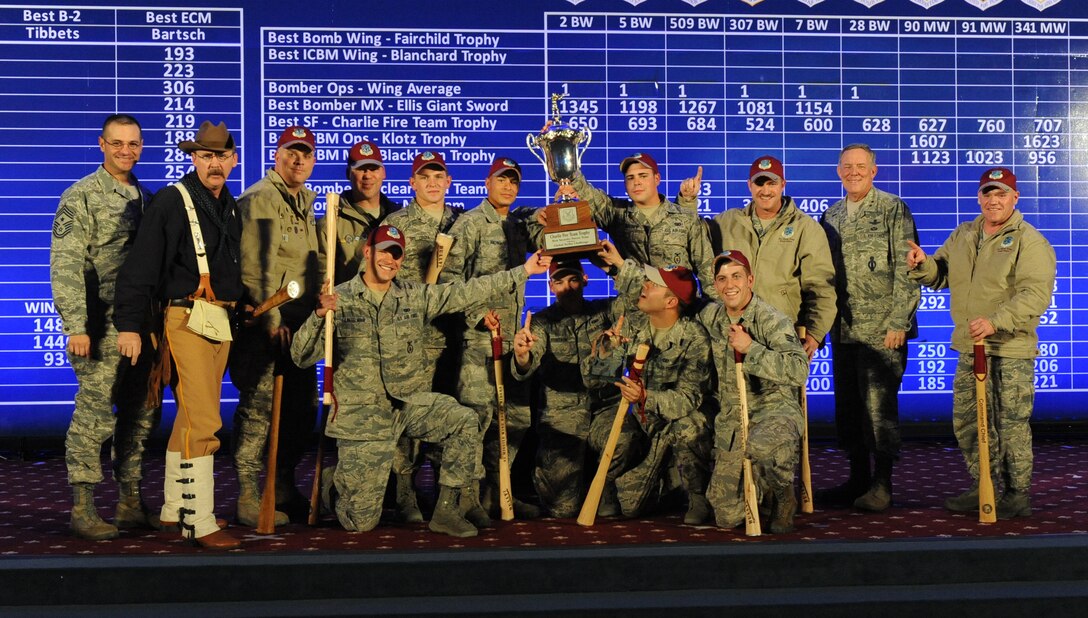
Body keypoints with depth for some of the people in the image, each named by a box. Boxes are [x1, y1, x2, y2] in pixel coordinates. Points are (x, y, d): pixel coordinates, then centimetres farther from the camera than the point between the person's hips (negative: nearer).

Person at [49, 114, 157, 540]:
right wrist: (76, 327, -18)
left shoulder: (145, 197, 15)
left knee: (141, 416, 10)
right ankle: (83, 510, 4)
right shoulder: (81, 196, -5)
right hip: (102, 327, -7)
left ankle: (131, 503, 20)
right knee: (94, 416, -5)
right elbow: (65, 266, -11)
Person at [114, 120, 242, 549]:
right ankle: (199, 522, -6)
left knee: (191, 417, 14)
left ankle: (175, 508, 24)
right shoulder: (172, 201, -9)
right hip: (186, 318, -8)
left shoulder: (231, 206, 15)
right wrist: (130, 324, -15)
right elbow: (140, 267, -12)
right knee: (203, 421, -11)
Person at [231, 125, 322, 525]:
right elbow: (254, 267, -16)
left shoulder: (305, 202, 18)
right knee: (259, 407, -7)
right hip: (266, 323, -9)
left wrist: (319, 306, 15)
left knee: (303, 407, 12)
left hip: (299, 323, 9)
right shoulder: (259, 199, -9)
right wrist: (271, 318, -18)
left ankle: (283, 488, 26)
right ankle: (248, 498, 1)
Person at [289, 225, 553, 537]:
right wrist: (318, 317, -29)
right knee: (361, 522, -4)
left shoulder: (416, 296, 5)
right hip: (362, 415, -3)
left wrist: (522, 271, -3)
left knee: (464, 421, -26)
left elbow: (468, 291, 1)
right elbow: (302, 357, -10)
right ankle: (334, 480, 33)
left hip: (410, 403, 3)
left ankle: (446, 511, -10)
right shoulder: (338, 300, -5)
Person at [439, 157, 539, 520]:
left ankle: (496, 491, 19)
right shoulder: (470, 223, -3)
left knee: (517, 415, 9)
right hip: (479, 332, -7)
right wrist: (478, 313, -14)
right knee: (477, 412, -11)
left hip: (513, 331, 7)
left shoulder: (519, 224, 17)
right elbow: (448, 273, -8)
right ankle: (469, 496, -3)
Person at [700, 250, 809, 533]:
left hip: (774, 408, -5)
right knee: (727, 517, 1)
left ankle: (783, 494, -8)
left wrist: (750, 348, -27)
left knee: (760, 446, -43)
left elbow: (799, 370, -27)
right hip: (731, 419, 5)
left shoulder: (772, 320, -14)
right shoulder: (710, 316, 5)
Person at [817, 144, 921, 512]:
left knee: (878, 403, -6)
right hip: (843, 330, 6)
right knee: (848, 405, 9)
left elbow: (906, 269, -7)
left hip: (882, 329, -6)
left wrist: (898, 321, -13)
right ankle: (858, 479, 20)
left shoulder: (893, 210, -2)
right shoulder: (830, 216, 15)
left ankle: (881, 484, 3)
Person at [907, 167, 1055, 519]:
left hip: (1011, 350, -7)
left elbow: (1035, 294, -20)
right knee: (966, 422, 12)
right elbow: (941, 275, 20)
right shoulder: (963, 235, 13)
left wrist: (995, 321, -31)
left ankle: (1019, 493, 11)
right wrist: (923, 265, -3)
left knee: (1012, 424, -1)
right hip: (969, 347, 7)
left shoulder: (1029, 241, -9)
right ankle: (983, 487, 26)